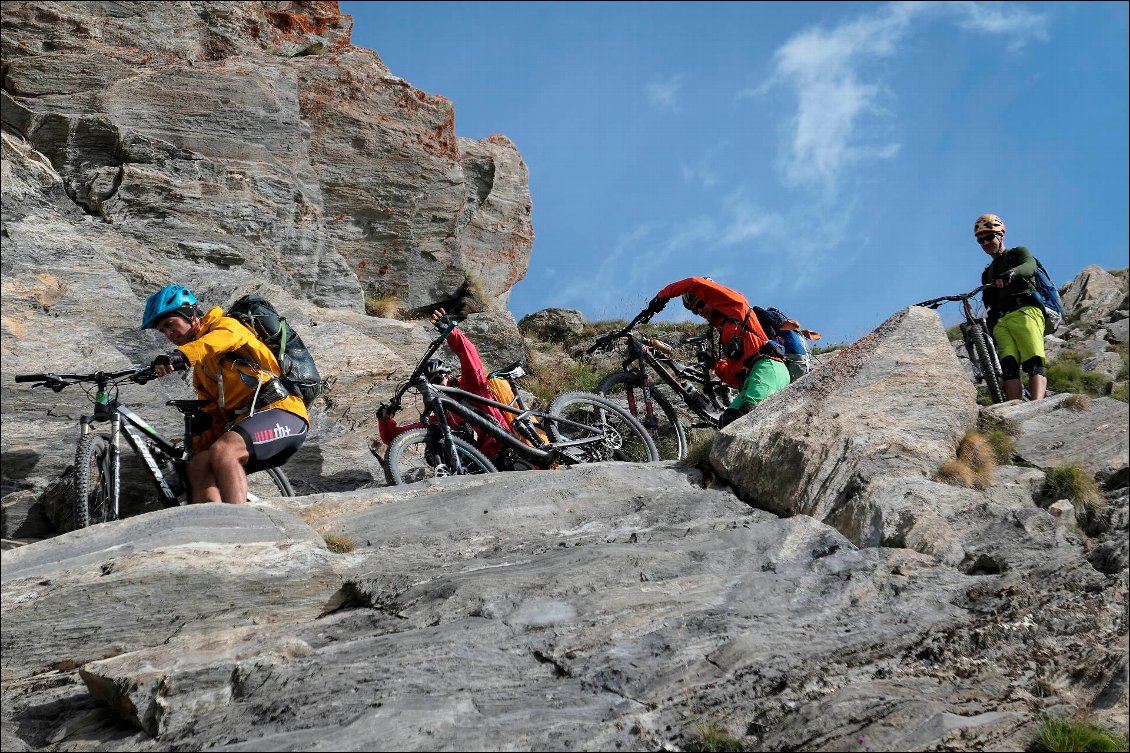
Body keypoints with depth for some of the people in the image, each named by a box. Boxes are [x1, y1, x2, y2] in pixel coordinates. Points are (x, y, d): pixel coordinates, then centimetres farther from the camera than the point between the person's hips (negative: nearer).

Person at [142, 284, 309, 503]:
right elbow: (215, 418, 23)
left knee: (222, 452, -31)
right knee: (199, 466, -13)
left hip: (282, 413, -8)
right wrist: (190, 446, 5)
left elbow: (224, 338, -23)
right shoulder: (200, 370, 27)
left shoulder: (225, 326, 4)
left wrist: (182, 355, -42)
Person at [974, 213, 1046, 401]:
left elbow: (1029, 267, -7)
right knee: (1008, 365, -21)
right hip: (1000, 322, 5)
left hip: (1025, 312, -4)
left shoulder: (1019, 253, 18)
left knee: (1033, 363, -25)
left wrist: (1011, 273, -30)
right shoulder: (988, 273, 35)